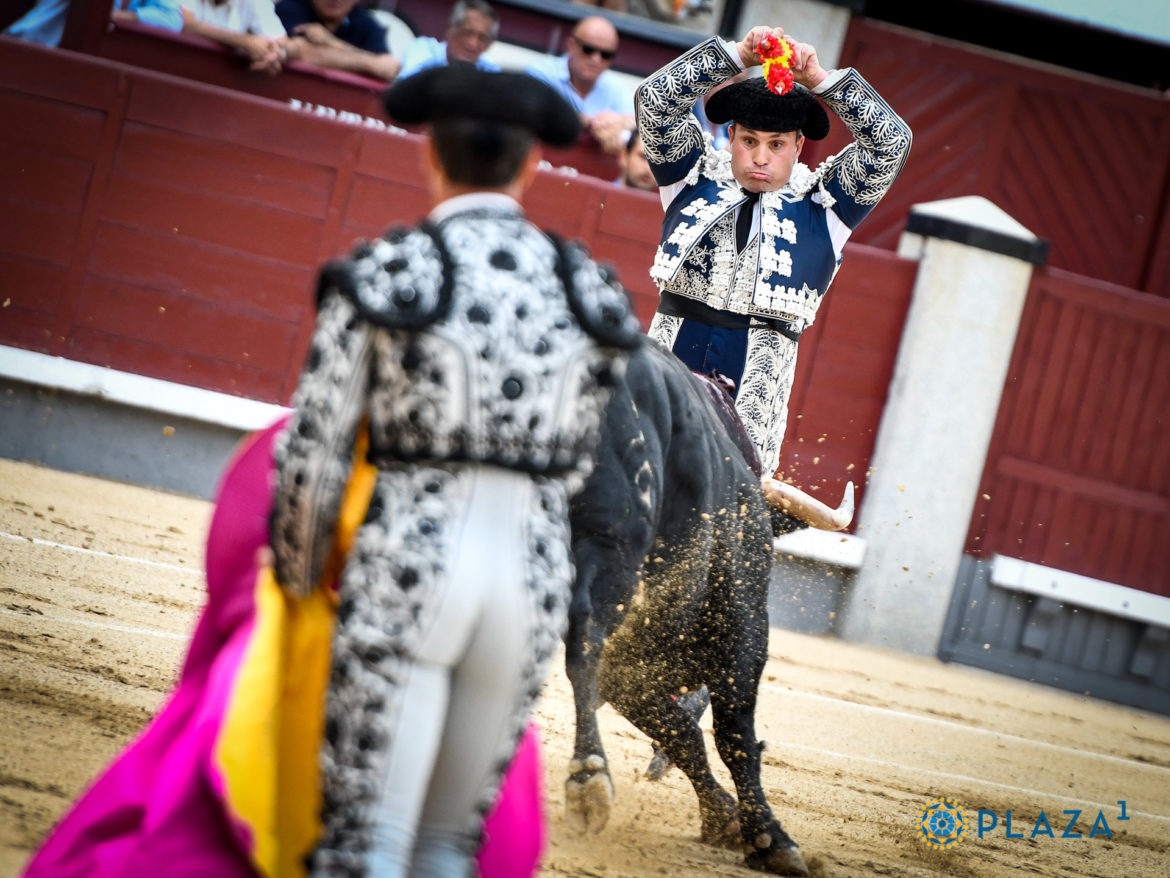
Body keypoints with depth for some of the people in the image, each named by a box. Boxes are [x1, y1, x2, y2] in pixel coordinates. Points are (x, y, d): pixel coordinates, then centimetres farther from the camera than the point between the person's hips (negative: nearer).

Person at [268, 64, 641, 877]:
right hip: (532, 574, 4)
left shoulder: (381, 274, -4)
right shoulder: (589, 291, 7)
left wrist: (298, 579, 14)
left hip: (404, 570, -3)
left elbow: (313, 453, -1)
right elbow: (573, 463, 12)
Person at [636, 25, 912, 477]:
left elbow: (890, 143, -3)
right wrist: (736, 55, -13)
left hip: (757, 376, -1)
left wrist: (822, 79, -13)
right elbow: (655, 101, -3)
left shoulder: (821, 203, 7)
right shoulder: (696, 177, 8)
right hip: (674, 352, 1)